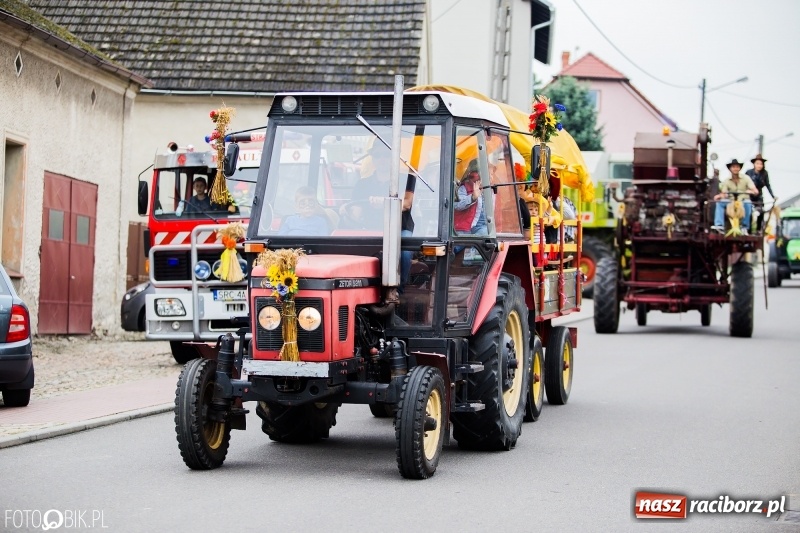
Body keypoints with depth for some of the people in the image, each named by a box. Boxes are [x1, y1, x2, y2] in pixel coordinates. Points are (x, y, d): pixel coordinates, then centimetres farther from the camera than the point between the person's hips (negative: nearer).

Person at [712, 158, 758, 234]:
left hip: (743, 202, -2)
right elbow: (723, 194, -1)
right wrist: (719, 196, -26)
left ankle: (745, 227, -29)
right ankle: (719, 225, -34)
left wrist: (752, 191, -31)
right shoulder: (727, 181, 8)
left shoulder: (745, 178, 3)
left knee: (747, 202, -36)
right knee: (720, 202, -24)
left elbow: (755, 191, -6)